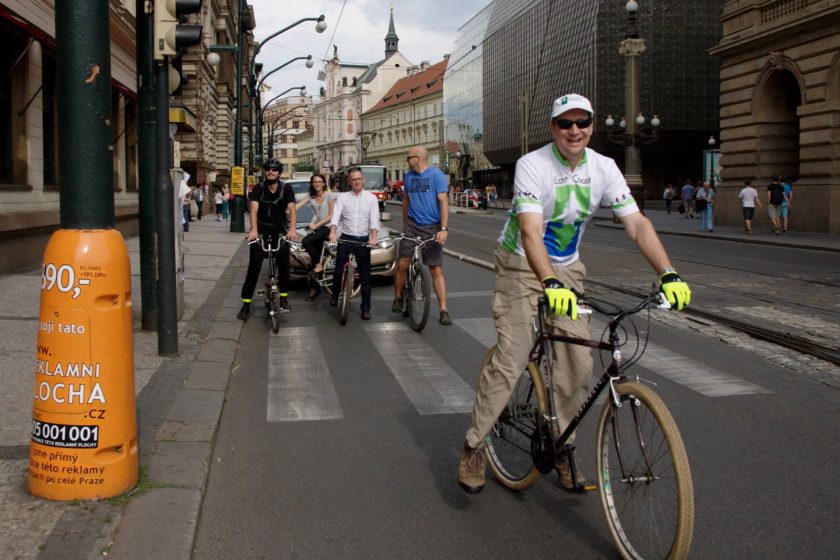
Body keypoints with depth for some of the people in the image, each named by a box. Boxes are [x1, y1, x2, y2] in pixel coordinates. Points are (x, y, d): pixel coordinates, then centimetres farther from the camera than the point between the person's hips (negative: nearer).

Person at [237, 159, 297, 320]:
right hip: (261, 230, 0)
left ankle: (284, 297, -4)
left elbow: (292, 208, -18)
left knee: (284, 261, -18)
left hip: (279, 230, 0)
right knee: (254, 266, -5)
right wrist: (253, 229, -36)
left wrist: (292, 228, -36)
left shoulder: (286, 188, -5)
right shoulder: (259, 188, -6)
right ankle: (246, 304, -1)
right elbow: (253, 208, -19)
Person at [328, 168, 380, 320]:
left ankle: (366, 308, 4)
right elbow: (336, 215, -10)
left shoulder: (371, 198, 3)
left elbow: (374, 219, -7)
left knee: (365, 276, 0)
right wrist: (333, 232, -28)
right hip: (345, 238, 0)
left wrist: (373, 237, -24)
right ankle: (335, 295, 29)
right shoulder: (342, 197, 4)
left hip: (363, 240, 0)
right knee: (339, 270, 1)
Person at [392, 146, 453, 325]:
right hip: (412, 225, 4)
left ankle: (443, 310, -1)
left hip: (431, 228, -4)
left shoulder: (436, 175, -9)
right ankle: (398, 298, 20)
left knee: (436, 269, -3)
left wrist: (444, 229, -22)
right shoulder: (409, 176, 8)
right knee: (402, 265, -1)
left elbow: (444, 202, -14)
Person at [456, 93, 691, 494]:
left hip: (567, 269, 5)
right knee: (511, 360, -14)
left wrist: (669, 275, -25)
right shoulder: (532, 165, -21)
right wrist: (550, 283, -48)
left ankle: (561, 446, 19)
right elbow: (530, 232, -33)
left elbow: (637, 224, -12)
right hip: (522, 266, -5)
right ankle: (473, 446, 2)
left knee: (578, 364, -1)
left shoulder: (603, 168, -7)